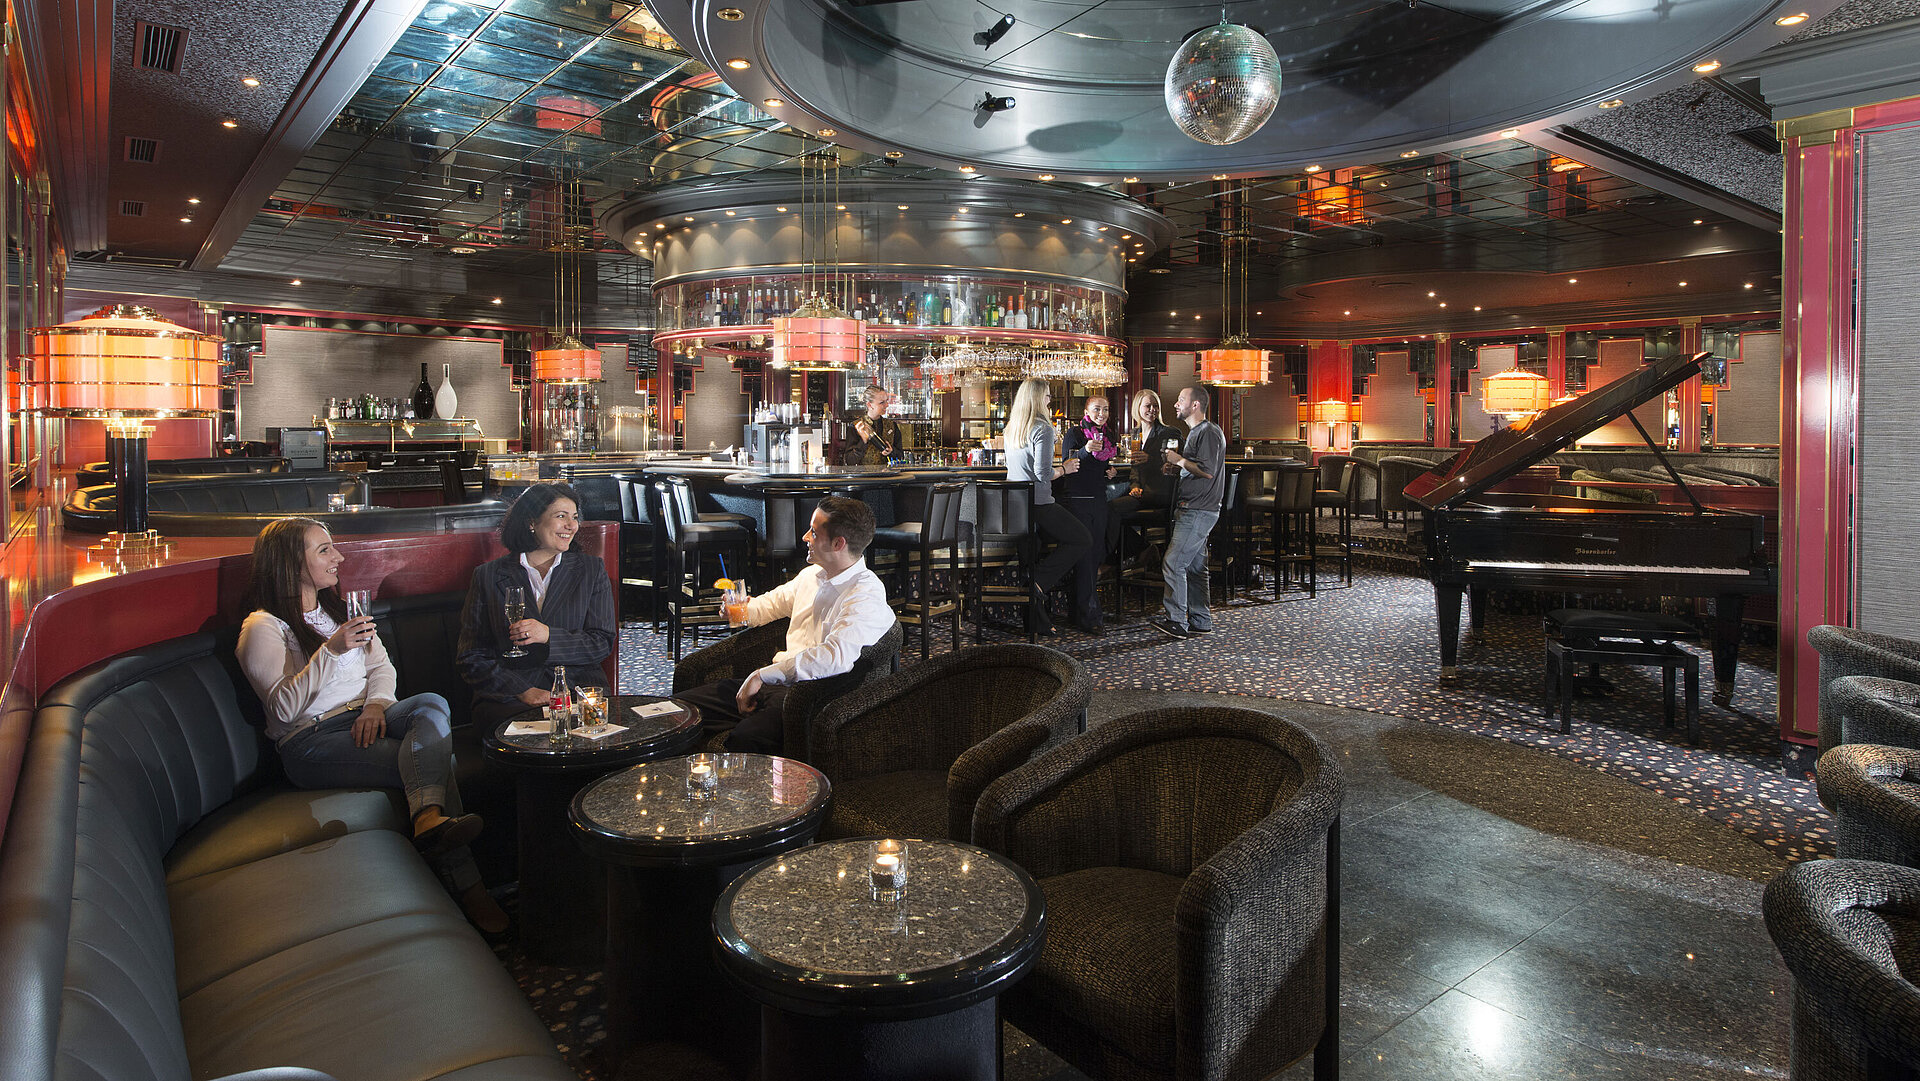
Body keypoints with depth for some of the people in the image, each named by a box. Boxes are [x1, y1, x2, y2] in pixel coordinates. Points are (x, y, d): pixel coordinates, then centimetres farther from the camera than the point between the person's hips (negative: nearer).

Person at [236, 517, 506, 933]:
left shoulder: (340, 608, 21)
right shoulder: (263, 627, -1)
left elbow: (382, 666, 16)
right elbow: (283, 707, -12)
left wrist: (376, 703, -7)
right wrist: (330, 651, -23)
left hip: (365, 719, 6)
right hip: (311, 742, -6)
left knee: (433, 705, -30)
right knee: (435, 757, -29)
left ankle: (430, 820, -47)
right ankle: (462, 881, -36)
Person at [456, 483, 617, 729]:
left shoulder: (591, 568, 13)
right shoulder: (488, 576, 9)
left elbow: (602, 643, 6)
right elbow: (471, 657, 5)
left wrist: (548, 636, -12)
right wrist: (523, 691, -11)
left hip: (579, 690, 1)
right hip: (508, 697, -1)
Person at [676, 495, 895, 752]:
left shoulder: (866, 596, -13)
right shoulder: (813, 574, 16)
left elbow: (836, 657, -29)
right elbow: (774, 602, 37)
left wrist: (762, 675, -25)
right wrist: (743, 608, 12)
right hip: (772, 682, 9)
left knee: (745, 739, -36)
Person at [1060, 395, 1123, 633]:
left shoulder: (1108, 435, 14)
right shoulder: (1075, 433, -5)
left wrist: (1115, 471, 5)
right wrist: (1086, 450, -32)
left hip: (1099, 500, 7)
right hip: (1078, 499, -7)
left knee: (1096, 554, 9)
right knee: (1084, 555, -9)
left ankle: (1085, 608, 19)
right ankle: (1088, 616, -7)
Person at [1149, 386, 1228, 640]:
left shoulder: (1209, 432, -12)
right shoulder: (1195, 433, 21)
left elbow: (1208, 471, -22)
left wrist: (1179, 460, -11)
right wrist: (1175, 468, 13)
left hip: (1199, 512, -11)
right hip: (1191, 509, 11)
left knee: (1173, 563, -13)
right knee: (1194, 566, 12)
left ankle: (1177, 622, -11)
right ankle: (1200, 621, 17)